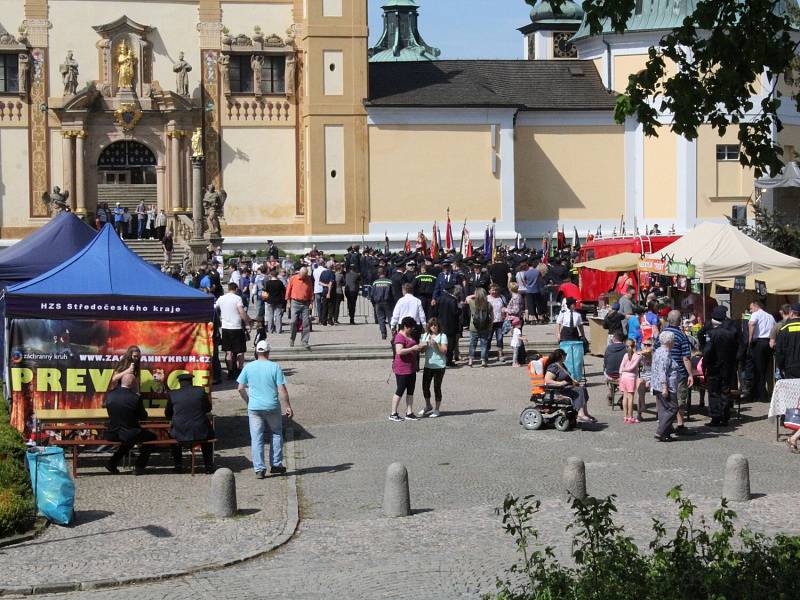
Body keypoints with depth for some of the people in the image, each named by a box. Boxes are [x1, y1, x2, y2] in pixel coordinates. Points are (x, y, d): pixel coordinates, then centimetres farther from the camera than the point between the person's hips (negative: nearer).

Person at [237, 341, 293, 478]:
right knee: (276, 434, 17)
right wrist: (288, 406, -1)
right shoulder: (275, 367, -7)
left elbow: (241, 388, 2)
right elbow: (282, 390, -9)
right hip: (272, 407, -1)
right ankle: (276, 465, 19)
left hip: (254, 408, 1)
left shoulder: (248, 367, -1)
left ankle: (259, 469, 2)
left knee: (256, 438, 5)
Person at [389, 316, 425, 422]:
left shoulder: (409, 336, 16)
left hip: (411, 368, 10)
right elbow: (399, 351, -27)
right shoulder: (400, 337, -15)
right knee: (400, 390, -4)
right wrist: (413, 348, -26)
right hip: (402, 369, -9)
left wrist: (420, 347, 12)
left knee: (410, 391, 9)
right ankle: (393, 414, 2)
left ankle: (409, 413, 13)